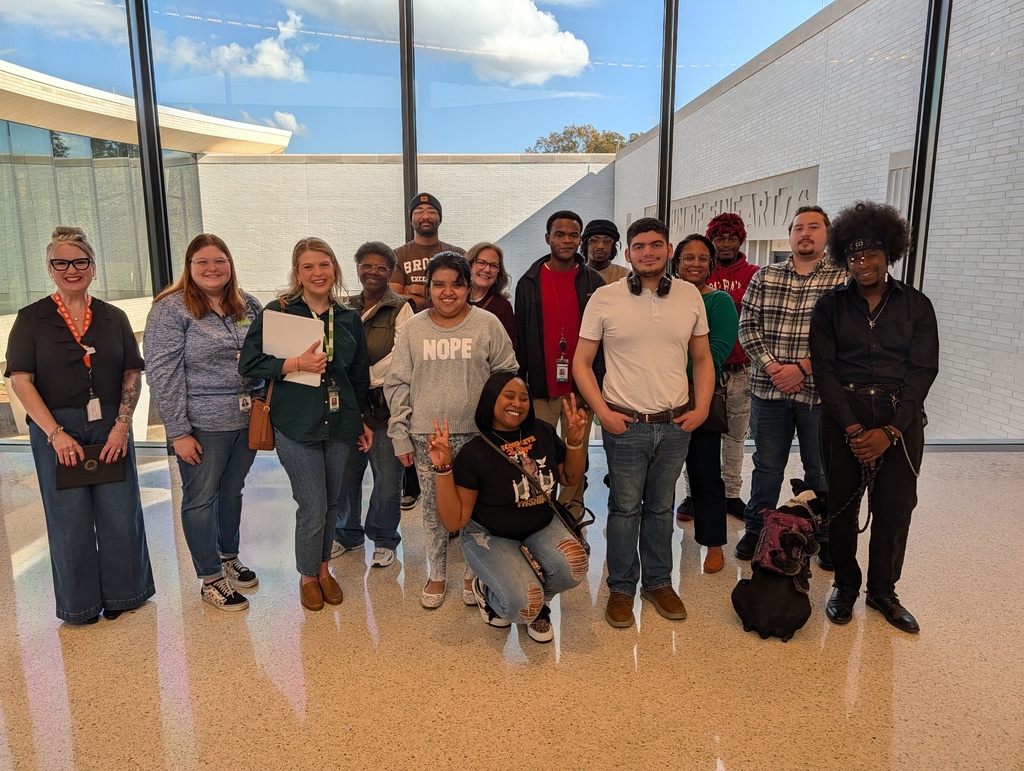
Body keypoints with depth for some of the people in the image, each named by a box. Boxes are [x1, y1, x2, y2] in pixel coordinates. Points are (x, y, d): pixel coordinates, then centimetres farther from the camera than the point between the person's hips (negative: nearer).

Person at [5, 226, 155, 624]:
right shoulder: (31, 319, 2)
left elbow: (132, 374, 5)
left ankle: (121, 592, 25)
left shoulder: (114, 318, 7)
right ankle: (79, 602, 25)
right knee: (69, 518, 7)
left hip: (111, 426, 2)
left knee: (120, 513, 5)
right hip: (56, 430, -1)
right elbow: (20, 380, -5)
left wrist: (122, 424, -7)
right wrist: (56, 434, -13)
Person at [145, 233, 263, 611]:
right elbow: (163, 375, -13)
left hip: (247, 420, 5)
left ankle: (229, 557, 38)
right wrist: (178, 431, -15)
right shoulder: (171, 310, -9)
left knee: (232, 491, 19)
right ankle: (210, 578, 21)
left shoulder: (248, 305, 7)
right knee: (201, 498, 7)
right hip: (203, 425, -5)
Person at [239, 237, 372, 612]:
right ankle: (307, 576, 24)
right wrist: (296, 363, -18)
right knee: (313, 508, -2)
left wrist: (364, 421, 16)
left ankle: (323, 567, 35)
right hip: (297, 425, -4)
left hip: (341, 423, 4)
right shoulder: (277, 312, -4)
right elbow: (249, 364, -7)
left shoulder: (349, 318, 8)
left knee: (332, 504, 13)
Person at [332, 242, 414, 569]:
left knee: (387, 478, 4)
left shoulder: (401, 309, -2)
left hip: (386, 404, -4)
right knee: (345, 474, 13)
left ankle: (384, 539, 24)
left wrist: (365, 379, -15)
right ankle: (347, 534, 34)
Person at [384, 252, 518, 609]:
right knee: (433, 508, 11)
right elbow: (397, 384, 5)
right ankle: (436, 575, 30)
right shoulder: (413, 329, 3)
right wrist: (400, 435, 2)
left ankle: (474, 575, 28)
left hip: (476, 434, -1)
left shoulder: (488, 325, -1)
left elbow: (507, 377, 4)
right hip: (426, 435, 1)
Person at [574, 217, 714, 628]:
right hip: (625, 424, -2)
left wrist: (701, 408, 1)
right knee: (625, 508, 8)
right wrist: (602, 411, -10)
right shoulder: (604, 298, -5)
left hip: (675, 424, 3)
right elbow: (582, 363, -1)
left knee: (661, 507, 16)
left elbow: (702, 359, 12)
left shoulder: (689, 295, 3)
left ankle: (658, 582, 33)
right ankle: (621, 588, 24)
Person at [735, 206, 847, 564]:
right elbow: (747, 325, 2)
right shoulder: (764, 277, 7)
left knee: (821, 469, 10)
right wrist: (771, 367, -10)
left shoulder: (843, 279, -1)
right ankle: (756, 529, 28)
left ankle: (826, 538, 27)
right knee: (766, 465, 13)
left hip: (819, 392, -2)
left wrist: (802, 368, -15)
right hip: (768, 388, 2)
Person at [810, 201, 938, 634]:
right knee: (842, 505, 5)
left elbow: (924, 370, -2)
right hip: (844, 417, 0)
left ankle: (882, 591, 24)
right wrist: (853, 428, -12)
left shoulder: (916, 305, 4)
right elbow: (824, 369, -3)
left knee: (895, 508, 5)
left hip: (901, 421, 1)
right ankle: (845, 586, 24)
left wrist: (889, 431, -12)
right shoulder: (831, 305, 4)